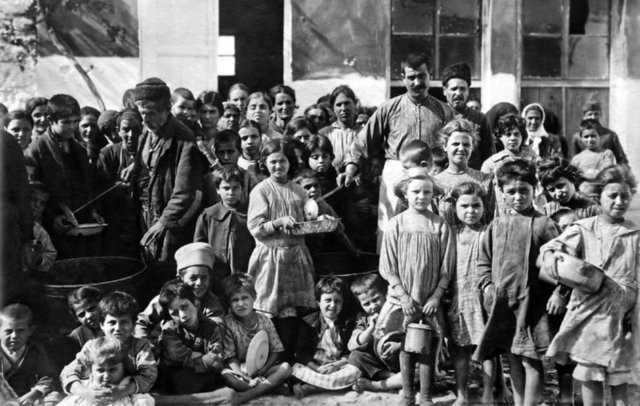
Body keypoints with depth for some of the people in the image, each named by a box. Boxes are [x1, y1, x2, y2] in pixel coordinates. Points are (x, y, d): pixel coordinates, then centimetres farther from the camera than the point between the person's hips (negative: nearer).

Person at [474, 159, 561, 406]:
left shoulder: (543, 224, -4)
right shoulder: (496, 226, 9)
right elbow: (484, 260, 14)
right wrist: (486, 284, 1)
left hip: (532, 302, -4)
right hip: (502, 303, 5)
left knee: (531, 359, -5)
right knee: (513, 360, 15)